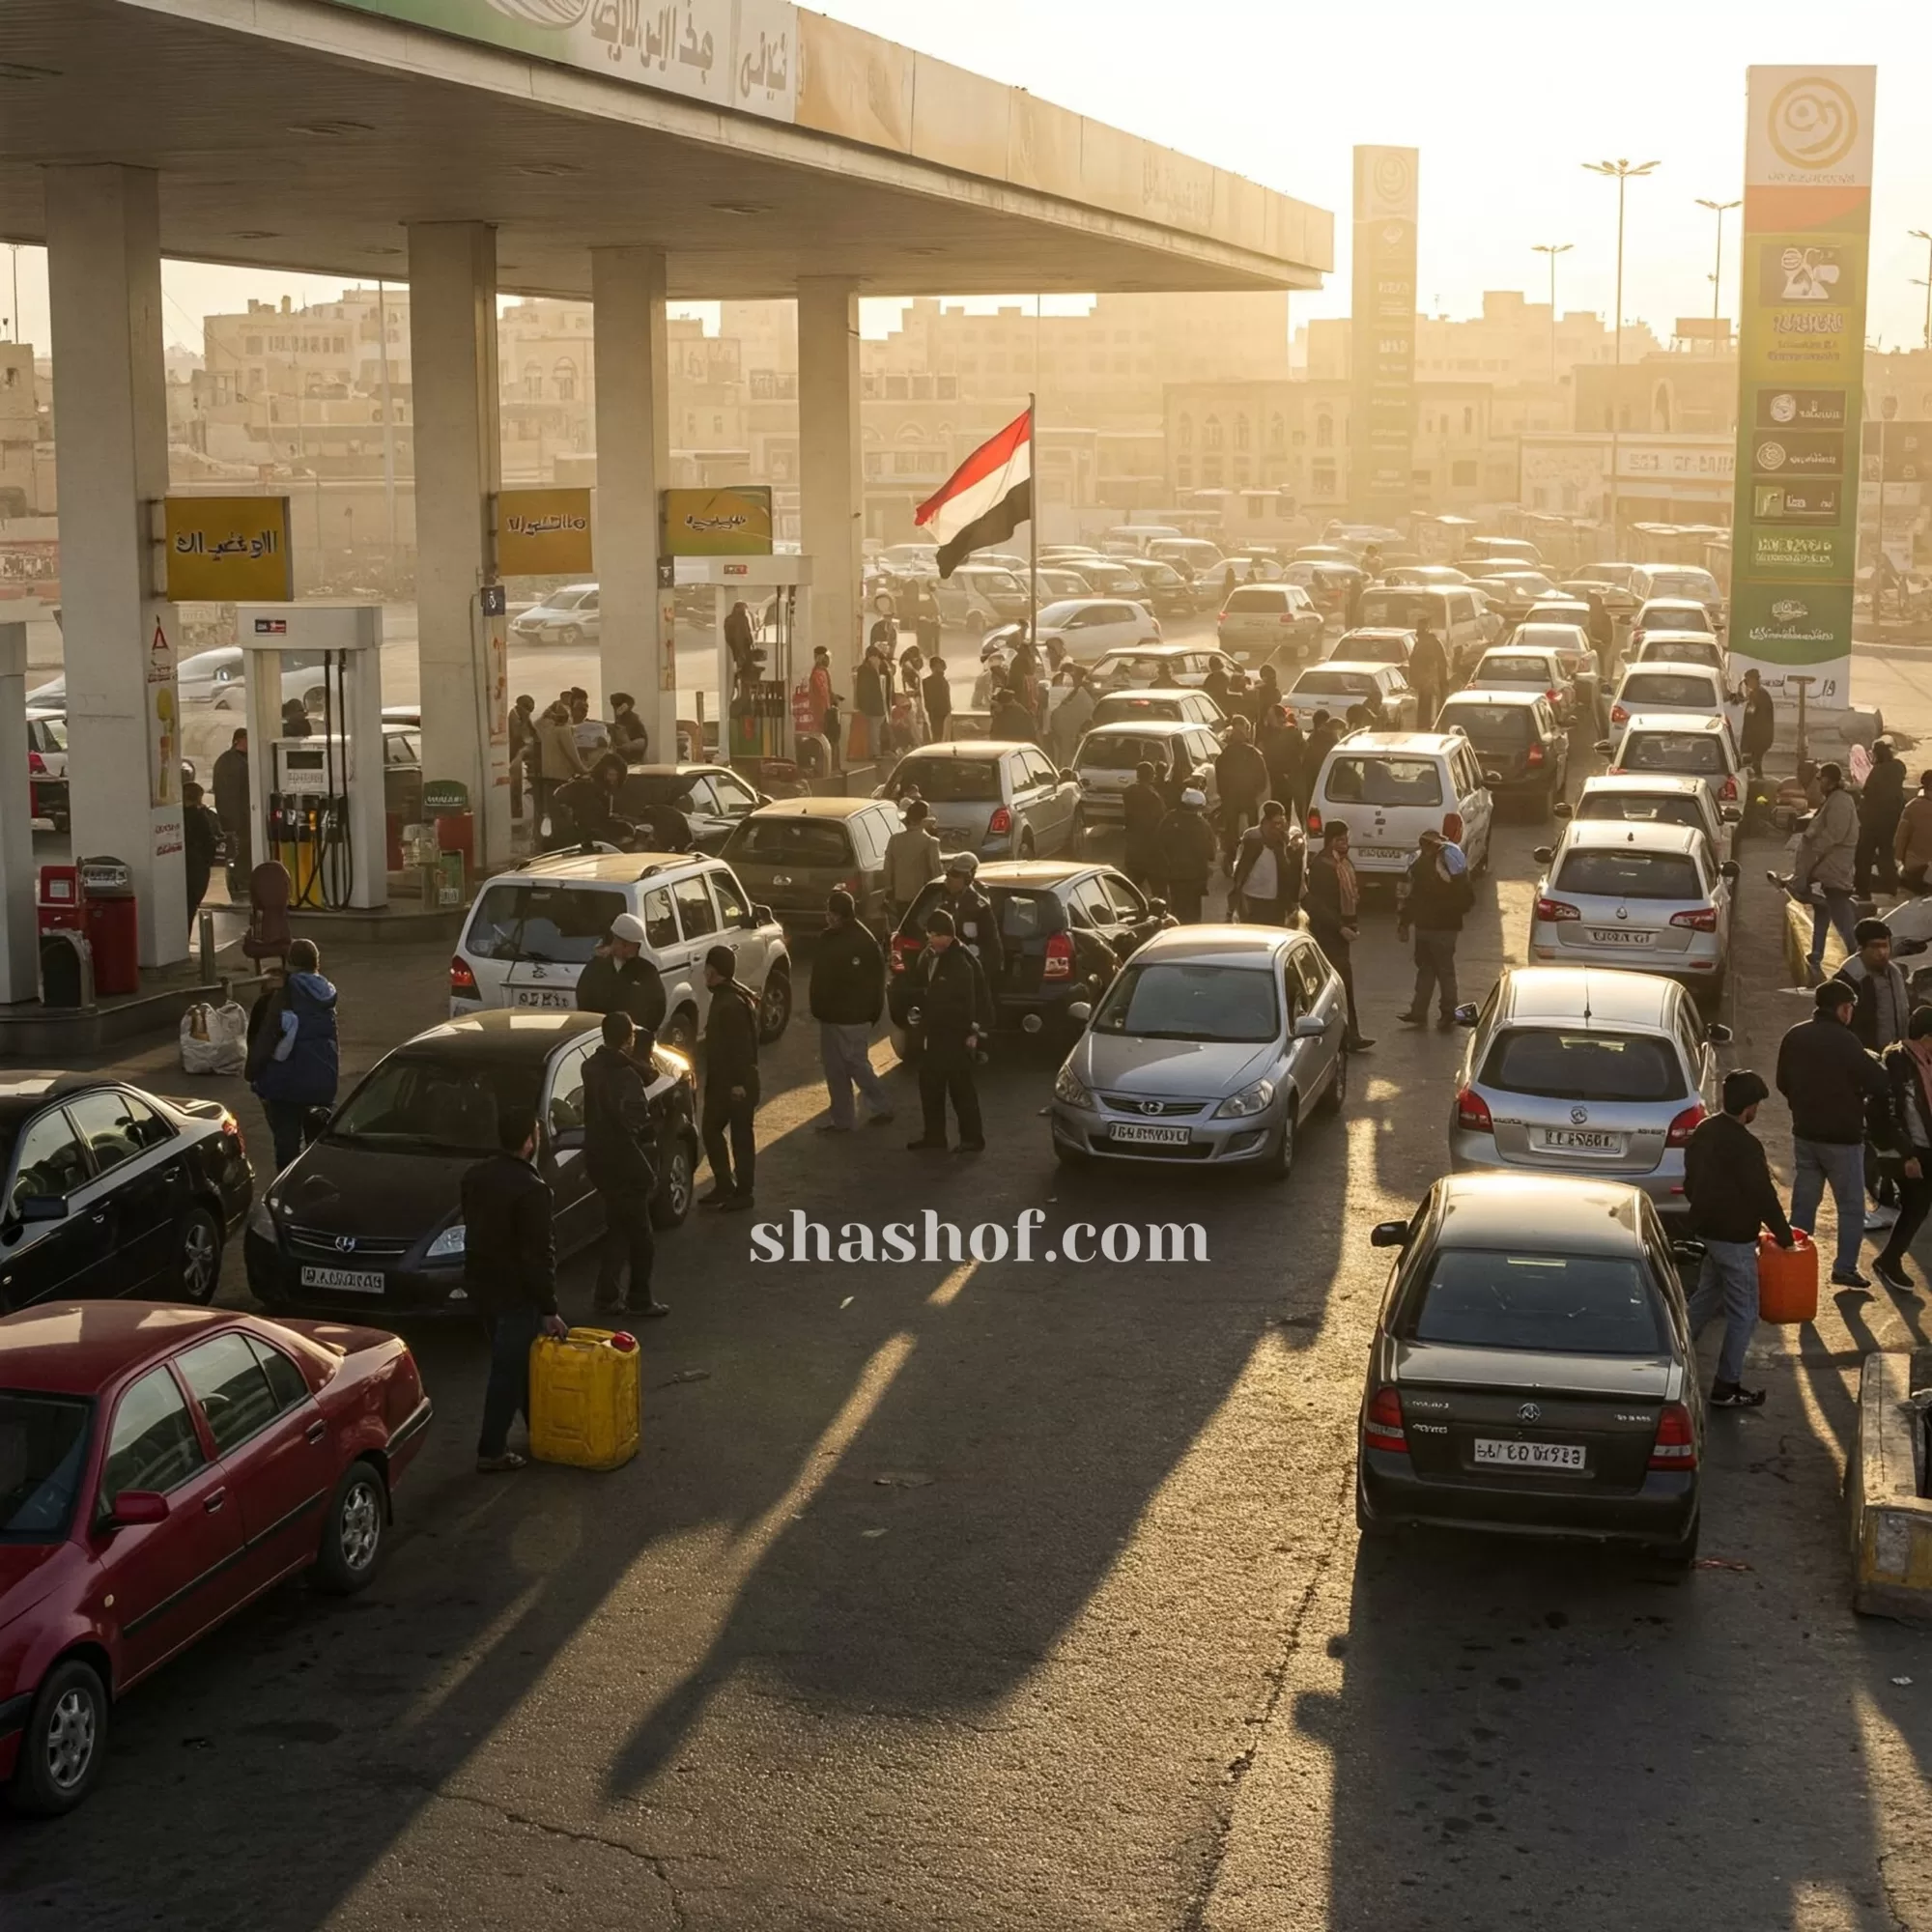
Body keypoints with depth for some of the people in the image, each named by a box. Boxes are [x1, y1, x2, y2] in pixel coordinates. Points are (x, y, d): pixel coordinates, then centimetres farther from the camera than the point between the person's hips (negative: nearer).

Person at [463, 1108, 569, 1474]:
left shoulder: (476, 1175, 1)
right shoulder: (531, 1189, -24)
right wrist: (549, 1310, -15)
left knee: (514, 1360, 21)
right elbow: (538, 1254, -22)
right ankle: (491, 1451, 7)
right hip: (514, 1292, -8)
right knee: (509, 1369, 2)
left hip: (480, 1283, 8)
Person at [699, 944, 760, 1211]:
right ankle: (724, 1186, 25)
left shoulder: (733, 1002, -22)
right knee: (711, 1130, 15)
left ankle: (743, 1192, 9)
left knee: (740, 1136, 0)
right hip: (721, 1079, 10)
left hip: (736, 1082, -10)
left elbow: (742, 1045, -24)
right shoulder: (724, 997, 10)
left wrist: (739, 1082, -22)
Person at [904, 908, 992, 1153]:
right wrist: (917, 1007, 5)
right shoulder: (926, 956, 6)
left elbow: (975, 998, -15)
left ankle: (972, 1138, 7)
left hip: (956, 1034, -8)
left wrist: (973, 1031, -16)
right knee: (929, 1086, 13)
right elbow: (919, 986, 20)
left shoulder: (962, 962, -16)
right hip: (931, 1031, 8)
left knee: (961, 1088, -1)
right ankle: (933, 1135, 23)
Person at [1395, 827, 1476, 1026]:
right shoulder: (1419, 863, 8)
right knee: (1425, 969, 14)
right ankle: (1418, 1012, 19)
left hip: (1443, 928, -7)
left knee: (1445, 971, 1)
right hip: (1423, 925, 7)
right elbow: (1410, 894, 15)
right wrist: (1404, 922, 14)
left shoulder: (1449, 861, -15)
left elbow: (1466, 897, -16)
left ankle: (1448, 1014, 11)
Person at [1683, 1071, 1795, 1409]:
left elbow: (1691, 1181, 14)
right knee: (1743, 1313, 2)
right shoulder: (1746, 1145, -23)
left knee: (1705, 1297, 24)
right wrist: (1784, 1235, -8)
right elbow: (1763, 1195, -19)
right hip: (1734, 1238, -9)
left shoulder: (1703, 1131, 4)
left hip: (1704, 1229, 9)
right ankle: (1726, 1387, 6)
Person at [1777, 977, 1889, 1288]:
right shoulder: (1844, 1041, -20)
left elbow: (1783, 1083, 12)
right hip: (1842, 1137, -6)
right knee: (1851, 1206, 6)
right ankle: (1845, 1268, 5)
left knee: (1803, 1202, 14)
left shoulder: (1794, 1037, 2)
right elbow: (1878, 1082, -18)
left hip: (1805, 1133, 6)